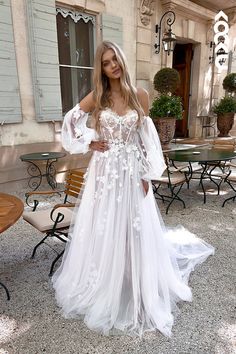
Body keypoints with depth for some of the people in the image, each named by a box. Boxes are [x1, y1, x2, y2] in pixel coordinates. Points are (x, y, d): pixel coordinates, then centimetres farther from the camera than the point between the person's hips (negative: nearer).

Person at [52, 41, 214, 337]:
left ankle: (135, 289, 32)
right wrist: (88, 143, -2)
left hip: (132, 172, 0)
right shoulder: (97, 96, 2)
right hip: (104, 171, 0)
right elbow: (70, 120, 10)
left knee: (134, 229, 9)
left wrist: (146, 175, -3)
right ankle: (103, 287, 33)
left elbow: (146, 139, 1)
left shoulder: (140, 96, 1)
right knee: (103, 229, 9)